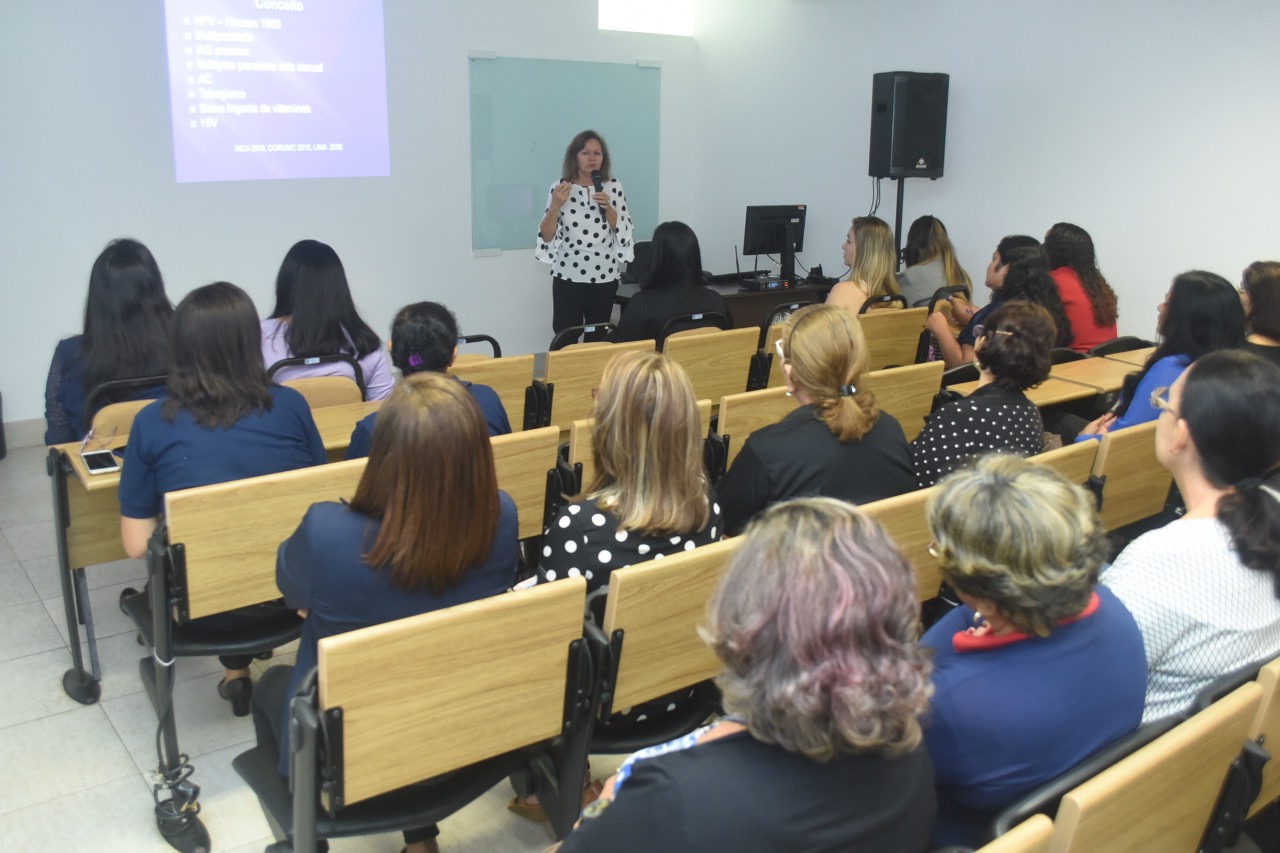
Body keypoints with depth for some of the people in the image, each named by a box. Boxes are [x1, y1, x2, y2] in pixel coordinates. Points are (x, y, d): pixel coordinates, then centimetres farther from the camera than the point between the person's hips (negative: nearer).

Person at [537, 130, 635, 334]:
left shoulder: (614, 187, 2)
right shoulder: (560, 188, -2)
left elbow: (624, 231, 4)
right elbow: (546, 236, -3)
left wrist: (607, 208, -13)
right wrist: (555, 205, -18)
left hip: (604, 275, 2)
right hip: (568, 274, -1)